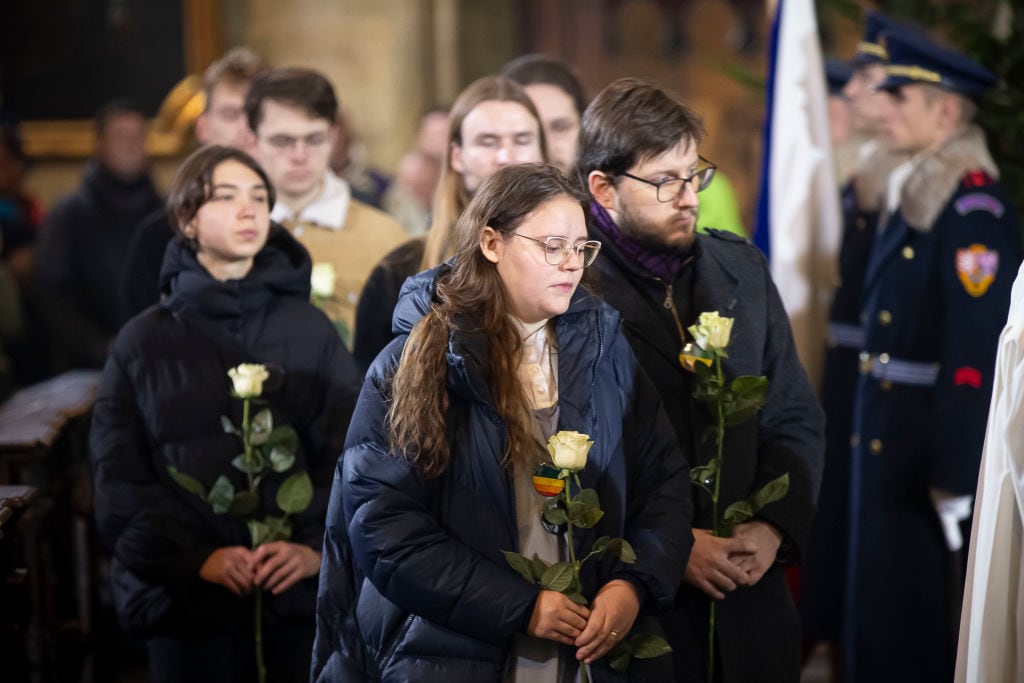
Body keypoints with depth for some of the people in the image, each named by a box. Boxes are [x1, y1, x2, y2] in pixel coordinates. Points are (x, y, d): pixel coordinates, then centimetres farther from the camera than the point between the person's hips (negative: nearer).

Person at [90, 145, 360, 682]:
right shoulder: (144, 343, 5)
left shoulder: (310, 330, 7)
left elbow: (349, 453, 0)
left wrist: (319, 545, -15)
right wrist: (197, 557, -13)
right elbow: (121, 480, 0)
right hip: (184, 603, 0)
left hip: (299, 597, 1)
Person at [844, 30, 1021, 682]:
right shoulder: (908, 196, 12)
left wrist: (954, 474, -22)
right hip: (888, 443, 9)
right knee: (880, 606, 15)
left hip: (939, 448, -9)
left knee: (925, 625, 0)